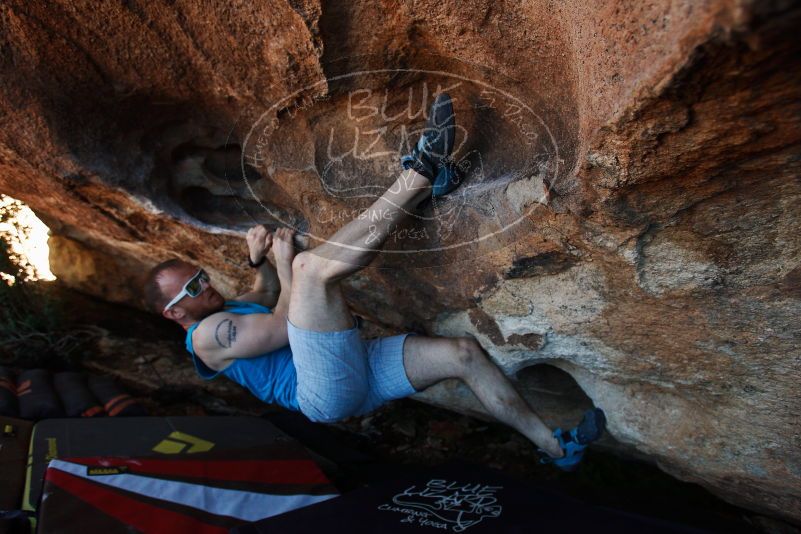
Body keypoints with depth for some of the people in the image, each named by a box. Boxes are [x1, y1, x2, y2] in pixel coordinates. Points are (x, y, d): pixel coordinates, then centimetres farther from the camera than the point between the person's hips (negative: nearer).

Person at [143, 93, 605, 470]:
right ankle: (419, 176, -18)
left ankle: (556, 447, 14)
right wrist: (285, 262, -3)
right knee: (312, 265, -27)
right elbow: (286, 325, -11)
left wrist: (260, 261, 19)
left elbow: (268, 294, 41)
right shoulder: (206, 335, -1)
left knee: (465, 353, 0)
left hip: (357, 372, 9)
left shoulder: (228, 312, 25)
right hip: (326, 392, -9)